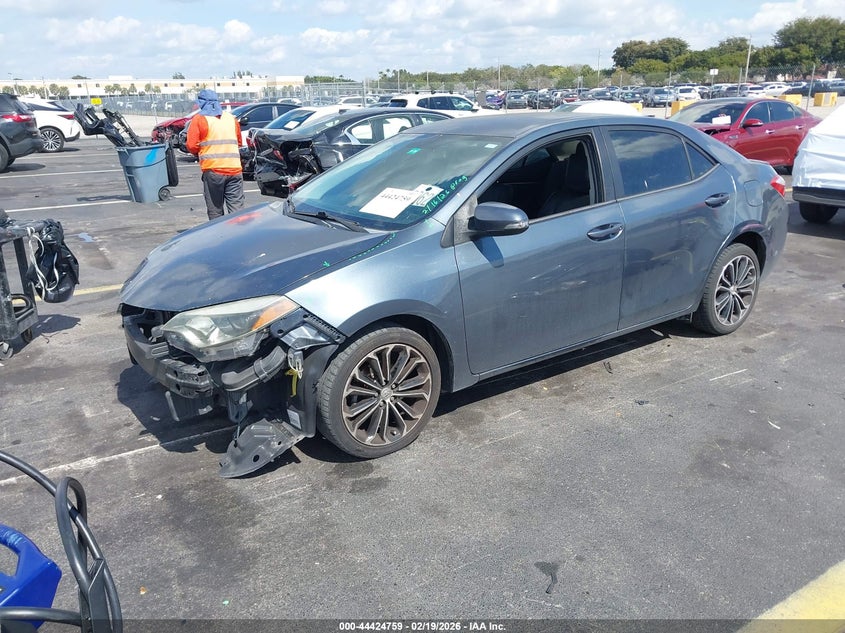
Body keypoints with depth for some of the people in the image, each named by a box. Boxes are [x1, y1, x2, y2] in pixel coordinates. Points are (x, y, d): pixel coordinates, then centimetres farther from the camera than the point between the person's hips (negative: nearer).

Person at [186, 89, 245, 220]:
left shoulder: (199, 119, 1)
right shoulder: (231, 118, 16)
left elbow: (192, 146, -4)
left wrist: (200, 153, 15)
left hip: (213, 169, -3)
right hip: (235, 169, 3)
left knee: (215, 211, 5)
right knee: (237, 209, 1)